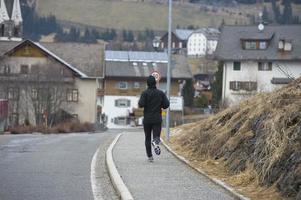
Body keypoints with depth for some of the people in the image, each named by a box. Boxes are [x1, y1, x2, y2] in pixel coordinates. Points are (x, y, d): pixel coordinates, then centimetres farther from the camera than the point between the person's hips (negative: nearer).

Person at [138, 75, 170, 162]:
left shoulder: (145, 93, -6)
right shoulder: (161, 93, 1)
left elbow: (141, 104, -17)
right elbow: (166, 104, -2)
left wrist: (139, 103, 5)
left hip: (147, 119, 0)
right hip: (157, 119, 0)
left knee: (148, 138, 13)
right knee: (156, 137, -2)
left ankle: (150, 156, 12)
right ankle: (155, 142, -38)